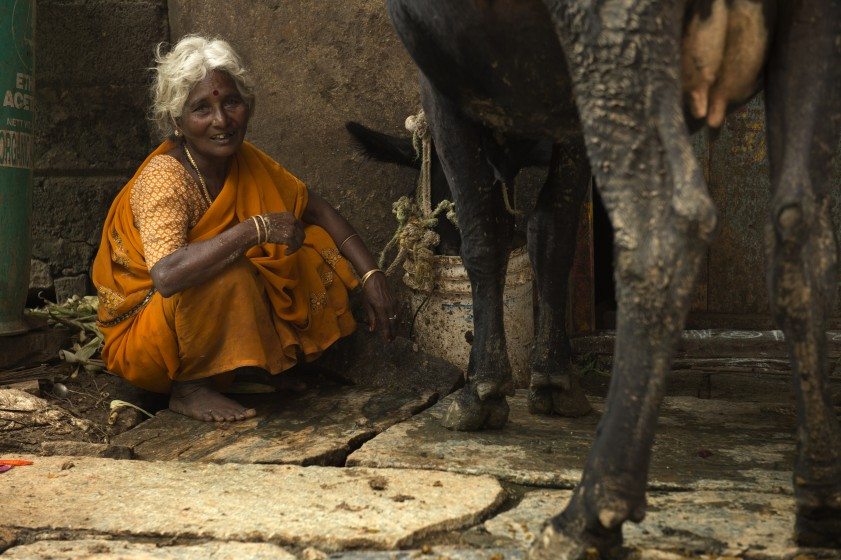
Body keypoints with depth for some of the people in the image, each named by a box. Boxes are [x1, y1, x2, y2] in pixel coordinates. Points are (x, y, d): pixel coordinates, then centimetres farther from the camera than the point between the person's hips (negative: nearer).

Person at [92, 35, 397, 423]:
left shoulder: (245, 161, -4)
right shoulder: (165, 177, -26)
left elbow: (315, 209, 7)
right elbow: (166, 275, -42)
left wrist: (371, 275, -5)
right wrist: (256, 228, -38)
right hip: (142, 340, -7)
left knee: (317, 248, 0)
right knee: (228, 272, -34)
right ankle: (189, 389, -13)